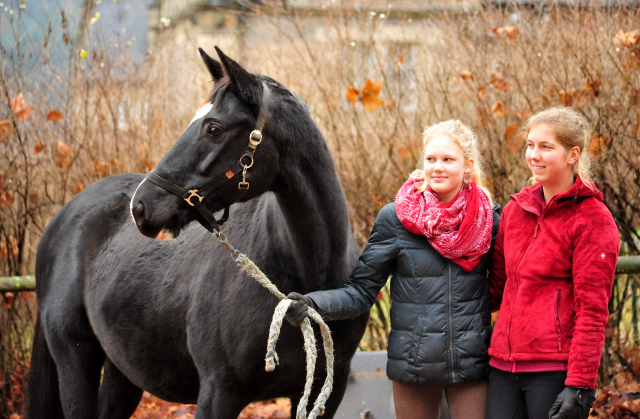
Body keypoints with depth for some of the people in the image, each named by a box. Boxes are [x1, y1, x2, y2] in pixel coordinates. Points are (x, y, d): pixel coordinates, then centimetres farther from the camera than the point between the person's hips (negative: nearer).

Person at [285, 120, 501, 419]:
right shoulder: (395, 218, -3)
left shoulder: (488, 218, 1)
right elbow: (362, 291, -3)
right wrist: (312, 304, -18)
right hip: (414, 364, 0)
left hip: (472, 362, 0)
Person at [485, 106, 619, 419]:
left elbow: (592, 311, -10)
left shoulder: (593, 219, -5)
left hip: (555, 370, -6)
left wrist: (579, 385, -15)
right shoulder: (515, 209, 13)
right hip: (504, 366, 6)